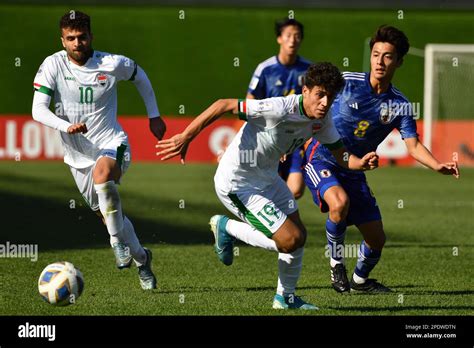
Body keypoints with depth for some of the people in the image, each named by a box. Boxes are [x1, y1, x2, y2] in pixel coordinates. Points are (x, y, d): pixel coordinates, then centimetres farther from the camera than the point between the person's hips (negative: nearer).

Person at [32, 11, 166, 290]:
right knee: (106, 213, 11)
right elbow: (38, 110, -18)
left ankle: (118, 240, -22)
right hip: (78, 155, 3)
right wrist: (67, 126, -35)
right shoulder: (53, 65, -11)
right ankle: (141, 258, 39)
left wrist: (154, 116, 15)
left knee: (102, 174, -38)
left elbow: (139, 76, 12)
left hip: (112, 144, -3)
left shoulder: (112, 64, -11)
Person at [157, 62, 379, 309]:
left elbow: (341, 156, 3)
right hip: (237, 183, -9)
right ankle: (227, 227, 8)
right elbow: (224, 105, -28)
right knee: (289, 240, -12)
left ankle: (285, 297, 31)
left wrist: (361, 163, -21)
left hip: (267, 178, 9)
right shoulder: (280, 110, -31)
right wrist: (186, 137, -29)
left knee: (299, 234, 11)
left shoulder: (322, 121, -4)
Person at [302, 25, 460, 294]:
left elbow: (414, 145, -10)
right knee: (340, 202, -35)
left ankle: (360, 279, 36)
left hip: (353, 171, 4)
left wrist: (438, 166, -29)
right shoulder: (346, 82, -12)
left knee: (376, 238, 4)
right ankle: (337, 263, -10)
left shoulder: (400, 105, -4)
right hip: (321, 159, -4)